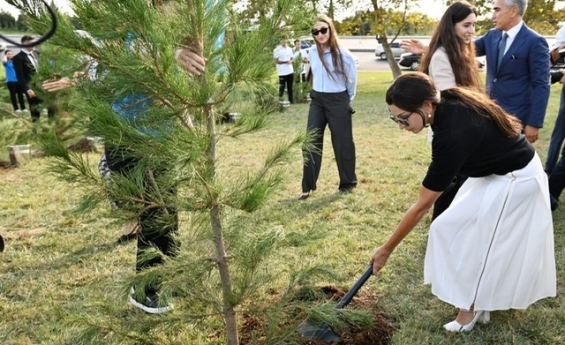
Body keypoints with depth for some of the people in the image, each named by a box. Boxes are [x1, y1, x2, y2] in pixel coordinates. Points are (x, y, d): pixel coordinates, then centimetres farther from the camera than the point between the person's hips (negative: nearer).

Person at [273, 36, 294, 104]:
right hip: (282, 72, -5)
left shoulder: (289, 49, 11)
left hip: (290, 71, 6)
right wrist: (286, 62, -19)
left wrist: (291, 61, -10)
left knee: (290, 87, 12)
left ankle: (291, 101, 19)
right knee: (282, 87, 0)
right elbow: (276, 61, -11)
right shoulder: (277, 50, -7)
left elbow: (293, 59, 14)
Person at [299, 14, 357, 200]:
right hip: (317, 100, 5)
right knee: (311, 142, 1)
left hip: (338, 102, -4)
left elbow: (352, 80, 0)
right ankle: (308, 186, 8)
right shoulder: (312, 52, 3)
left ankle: (348, 182, 23)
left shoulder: (343, 54, -12)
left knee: (342, 142, 6)